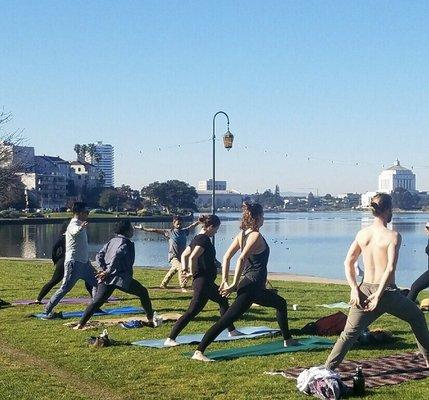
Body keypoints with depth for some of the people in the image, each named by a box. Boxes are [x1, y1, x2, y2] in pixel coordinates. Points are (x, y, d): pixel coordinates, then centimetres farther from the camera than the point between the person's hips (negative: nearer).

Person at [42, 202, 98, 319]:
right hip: (74, 263, -10)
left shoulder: (80, 224, 14)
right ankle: (47, 310, -1)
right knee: (65, 288, -8)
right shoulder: (74, 225, -15)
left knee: (96, 283, 11)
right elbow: (75, 231, -43)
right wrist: (81, 228, -67)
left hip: (84, 262, 10)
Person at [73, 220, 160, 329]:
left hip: (107, 279, 6)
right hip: (121, 278, -6)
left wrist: (104, 269, 3)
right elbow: (117, 255, -22)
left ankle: (80, 324, -7)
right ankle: (151, 319, 17)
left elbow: (99, 256, 11)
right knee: (143, 293, 12)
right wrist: (109, 271, -18)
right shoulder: (126, 243, -6)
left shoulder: (112, 241, 16)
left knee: (97, 301, 2)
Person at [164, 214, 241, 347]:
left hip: (207, 281, 11)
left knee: (223, 300, 23)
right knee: (192, 311, -13)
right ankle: (170, 339, -15)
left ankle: (231, 331, 35)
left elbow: (184, 255, 17)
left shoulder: (197, 238, 12)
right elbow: (192, 257, -28)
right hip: (203, 281, -11)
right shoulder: (205, 239, -16)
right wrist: (192, 273, -14)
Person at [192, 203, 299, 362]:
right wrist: (235, 285, -23)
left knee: (281, 303, 28)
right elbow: (241, 259, -26)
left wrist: (225, 281, 4)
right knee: (226, 320, -14)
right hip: (250, 287, -10)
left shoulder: (242, 234, 9)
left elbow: (226, 257, 5)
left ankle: (287, 340, 40)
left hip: (256, 288, 10)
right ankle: (199, 352, -17)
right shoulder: (256, 236, -15)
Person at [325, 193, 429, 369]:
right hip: (387, 292, -4)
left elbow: (348, 262, 3)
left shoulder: (362, 234, 5)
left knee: (349, 334, 8)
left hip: (365, 290, 4)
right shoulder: (392, 236, -11)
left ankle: (327, 369, -3)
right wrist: (379, 295, -17)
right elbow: (390, 268, -19)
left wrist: (355, 289, -1)